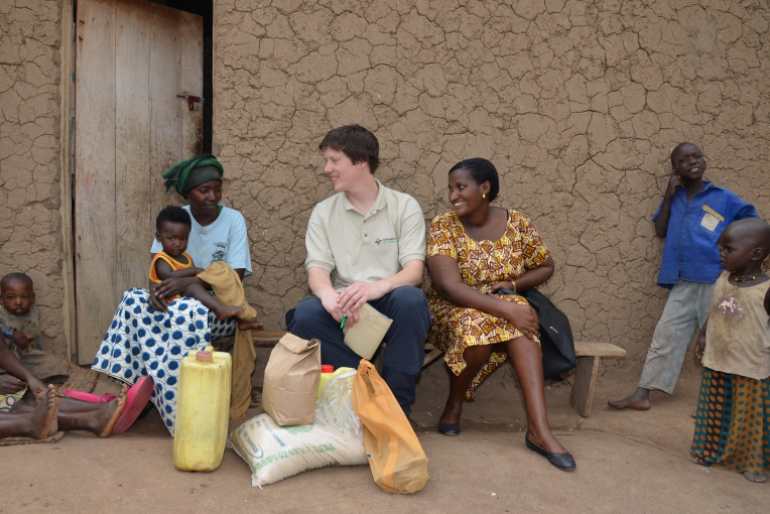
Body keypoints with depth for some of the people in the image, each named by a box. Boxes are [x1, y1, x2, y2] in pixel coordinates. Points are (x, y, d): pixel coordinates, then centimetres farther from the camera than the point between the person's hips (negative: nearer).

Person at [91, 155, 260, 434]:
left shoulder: (233, 219, -5)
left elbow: (235, 275, -14)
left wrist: (189, 282, -27)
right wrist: (156, 289, -23)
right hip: (177, 301, 4)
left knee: (189, 312, -36)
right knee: (136, 300, -24)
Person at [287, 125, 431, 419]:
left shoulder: (404, 206, 3)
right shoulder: (324, 212, 11)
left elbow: (414, 271, -8)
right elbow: (317, 268, -1)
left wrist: (377, 286, -31)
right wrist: (328, 294, -26)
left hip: (389, 306, -1)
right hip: (343, 309, 2)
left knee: (409, 299, -35)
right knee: (306, 315, -29)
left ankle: (397, 404, -19)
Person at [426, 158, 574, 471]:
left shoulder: (517, 224, -1)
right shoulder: (443, 226, -11)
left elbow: (546, 267, 11)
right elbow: (449, 287, -23)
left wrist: (512, 284, -10)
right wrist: (507, 309, -32)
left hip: (504, 304, 3)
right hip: (451, 310, -2)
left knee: (521, 320, -31)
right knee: (476, 324, -36)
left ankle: (539, 429, -35)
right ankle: (454, 403, -8)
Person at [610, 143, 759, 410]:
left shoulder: (724, 198, 2)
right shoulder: (674, 197, 11)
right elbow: (660, 231, 6)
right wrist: (668, 196, 0)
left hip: (715, 284, -3)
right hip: (682, 285, 4)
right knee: (665, 336, 5)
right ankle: (641, 396, 10)